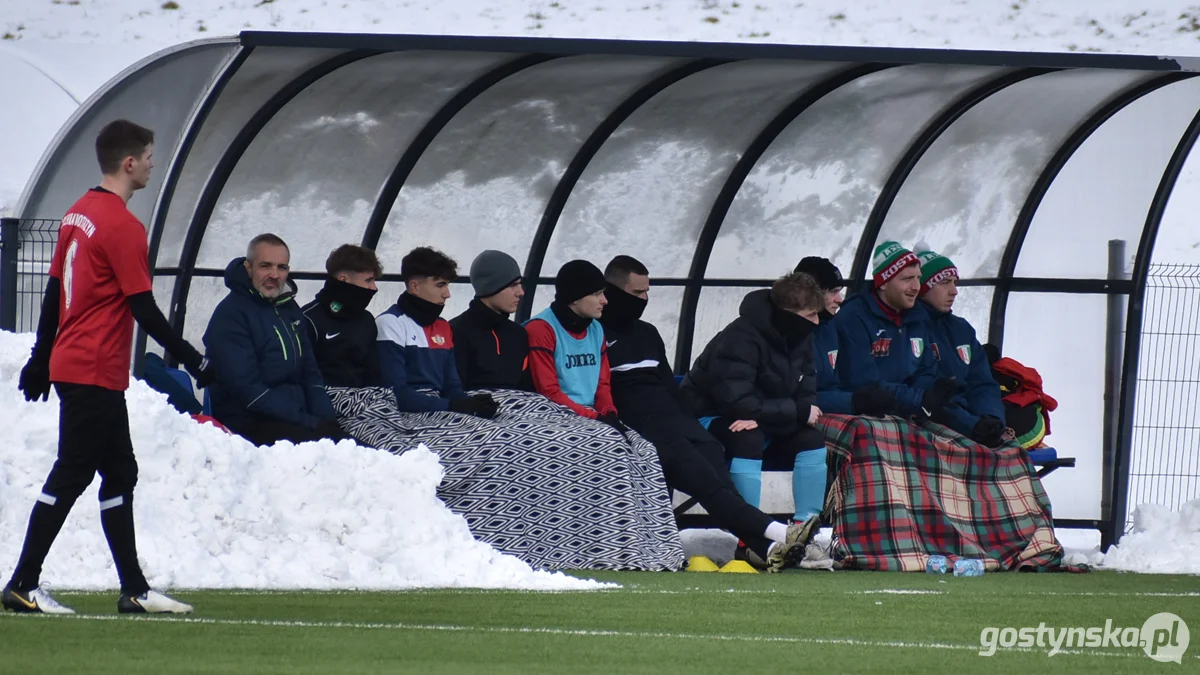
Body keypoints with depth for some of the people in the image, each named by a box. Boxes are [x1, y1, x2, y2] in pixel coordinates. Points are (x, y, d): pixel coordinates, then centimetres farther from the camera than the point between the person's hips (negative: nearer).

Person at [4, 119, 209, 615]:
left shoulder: (79, 214, 11)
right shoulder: (123, 226, -16)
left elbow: (53, 291, 16)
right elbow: (143, 309, -17)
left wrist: (41, 358, 22)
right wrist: (191, 360, -11)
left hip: (71, 365, 9)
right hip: (96, 372, -9)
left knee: (120, 474, 12)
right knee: (71, 476, -6)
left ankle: (134, 588, 14)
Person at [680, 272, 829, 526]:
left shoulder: (801, 339, -3)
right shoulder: (741, 338, -28)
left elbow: (806, 397, -6)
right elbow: (736, 402, -33)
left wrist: (762, 416, -27)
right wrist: (798, 411, -26)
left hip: (764, 426, 8)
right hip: (713, 418, -8)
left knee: (812, 437, -12)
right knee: (748, 438, -36)